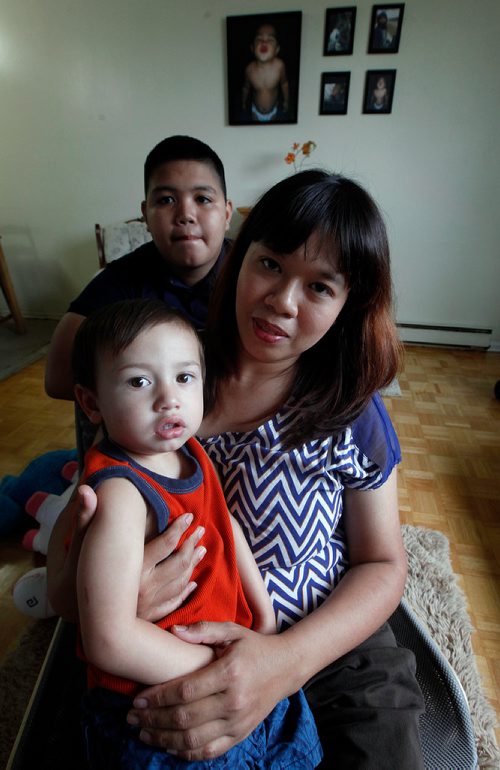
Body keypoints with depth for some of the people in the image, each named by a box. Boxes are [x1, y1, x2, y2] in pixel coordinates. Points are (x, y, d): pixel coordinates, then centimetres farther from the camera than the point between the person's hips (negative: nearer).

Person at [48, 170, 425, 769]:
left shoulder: (351, 413, -10)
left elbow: (381, 565, -6)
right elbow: (85, 503, -3)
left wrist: (289, 659, -22)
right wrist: (75, 580, -25)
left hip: (327, 647, 0)